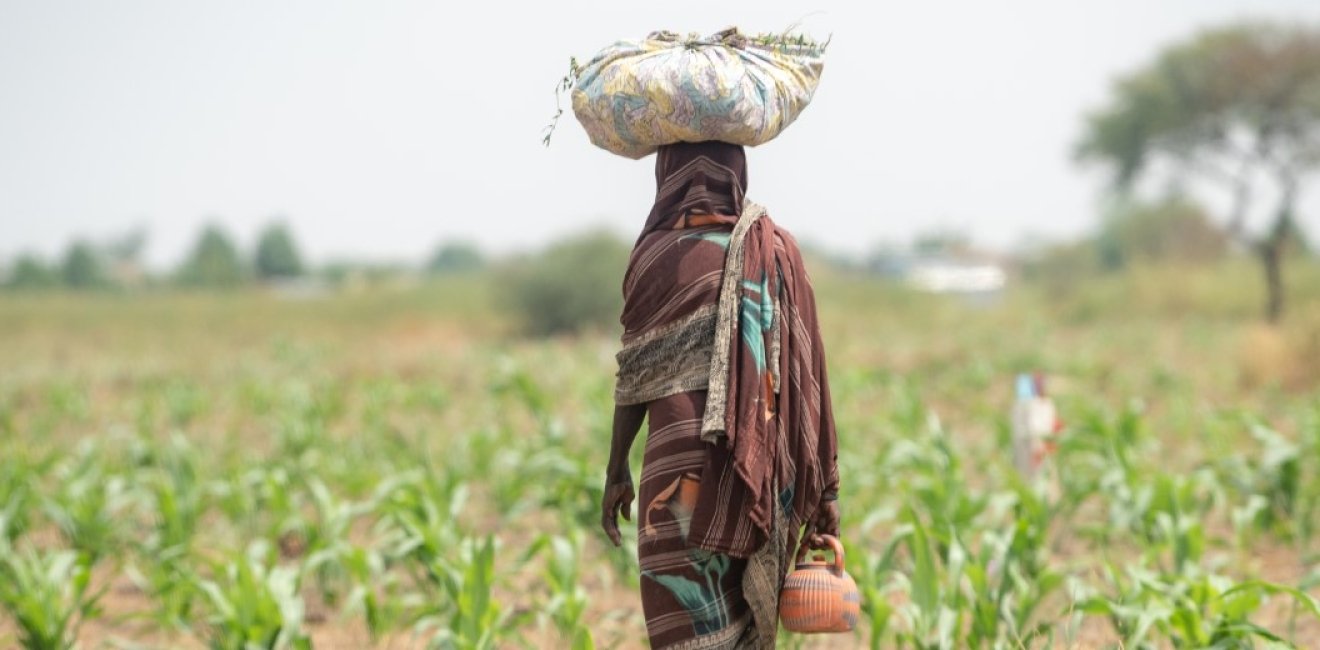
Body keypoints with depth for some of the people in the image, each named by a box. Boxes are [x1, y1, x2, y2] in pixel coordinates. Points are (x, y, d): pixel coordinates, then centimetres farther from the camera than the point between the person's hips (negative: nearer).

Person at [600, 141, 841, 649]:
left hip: (686, 467, -4)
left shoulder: (657, 254, -5)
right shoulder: (777, 250, 2)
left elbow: (635, 377, -1)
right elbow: (807, 376, 1)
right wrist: (823, 486, 5)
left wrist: (616, 471, 10)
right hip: (764, 468, 4)